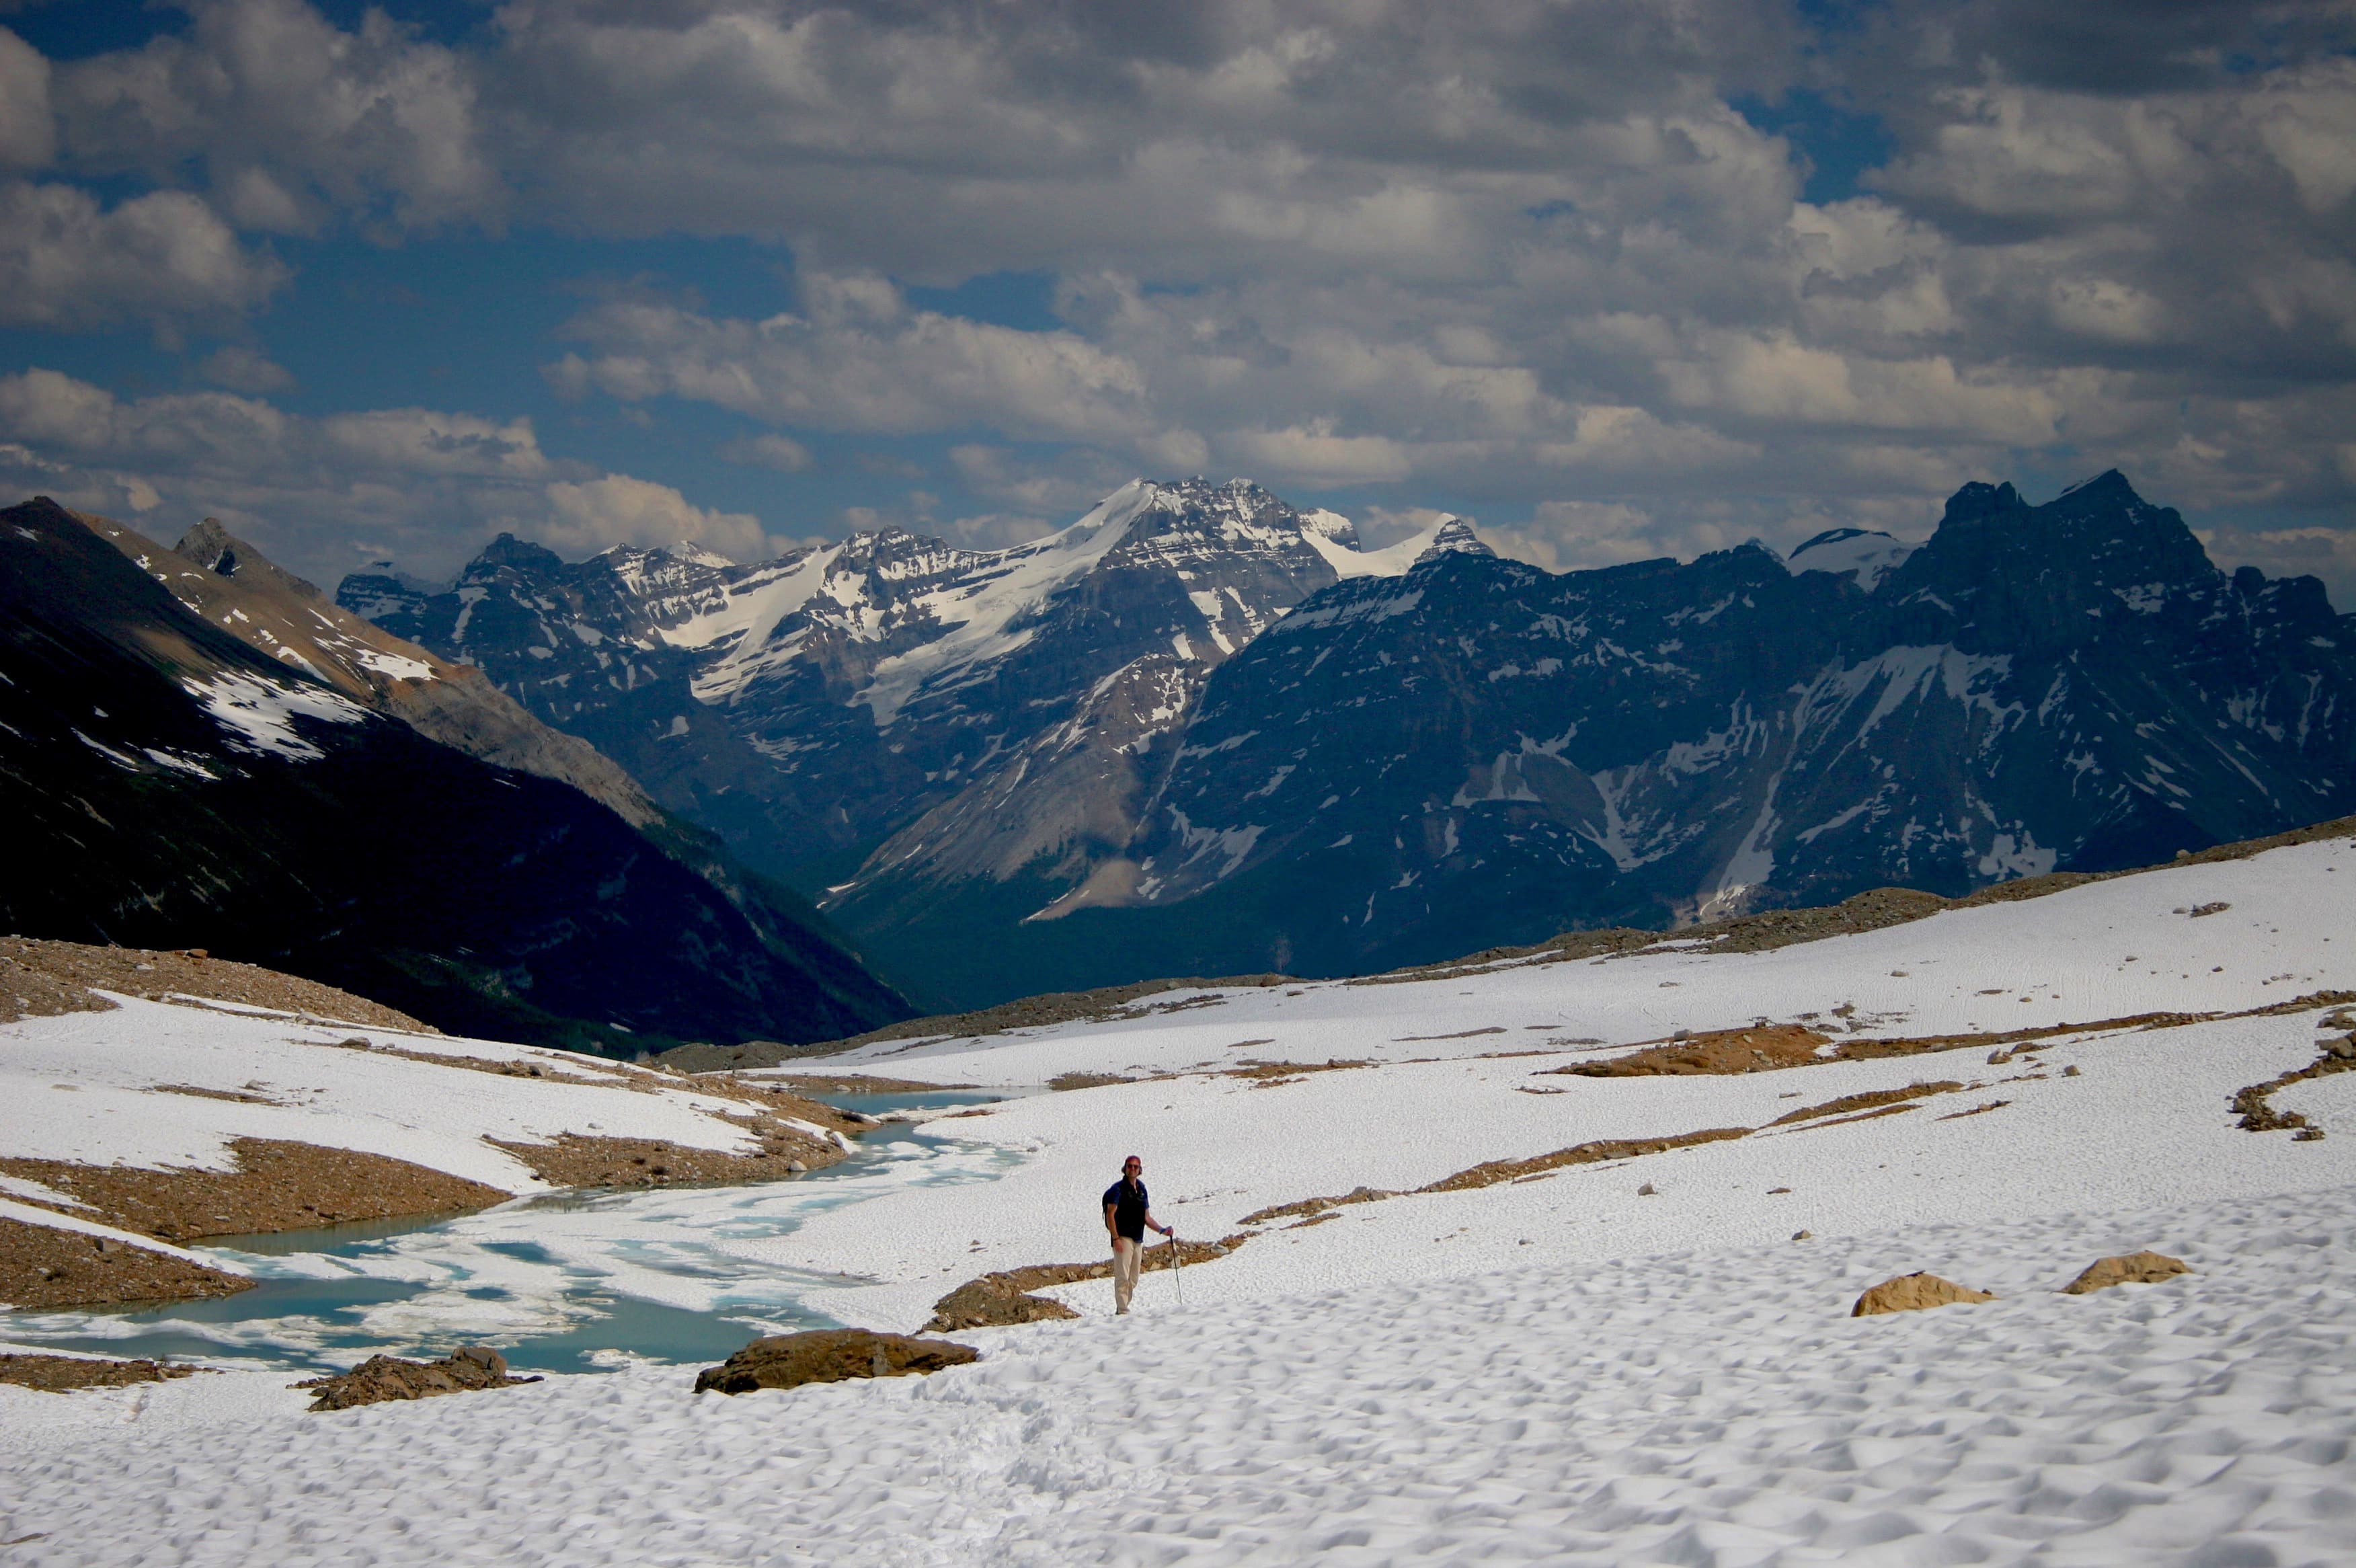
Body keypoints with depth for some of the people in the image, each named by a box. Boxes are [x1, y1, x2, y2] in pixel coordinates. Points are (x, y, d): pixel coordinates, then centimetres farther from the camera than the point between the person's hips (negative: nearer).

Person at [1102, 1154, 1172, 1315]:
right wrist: (1116, 1238, -17)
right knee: (1123, 1277, -14)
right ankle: (1122, 1311, -17)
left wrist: (1162, 1230, 11)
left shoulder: (1142, 1190, 17)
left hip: (1138, 1240, 7)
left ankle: (1123, 1309, 13)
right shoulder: (1118, 1189, -3)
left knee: (1132, 1280, 7)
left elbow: (1147, 1218, 23)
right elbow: (1110, 1214, -9)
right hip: (1123, 1239, -7)